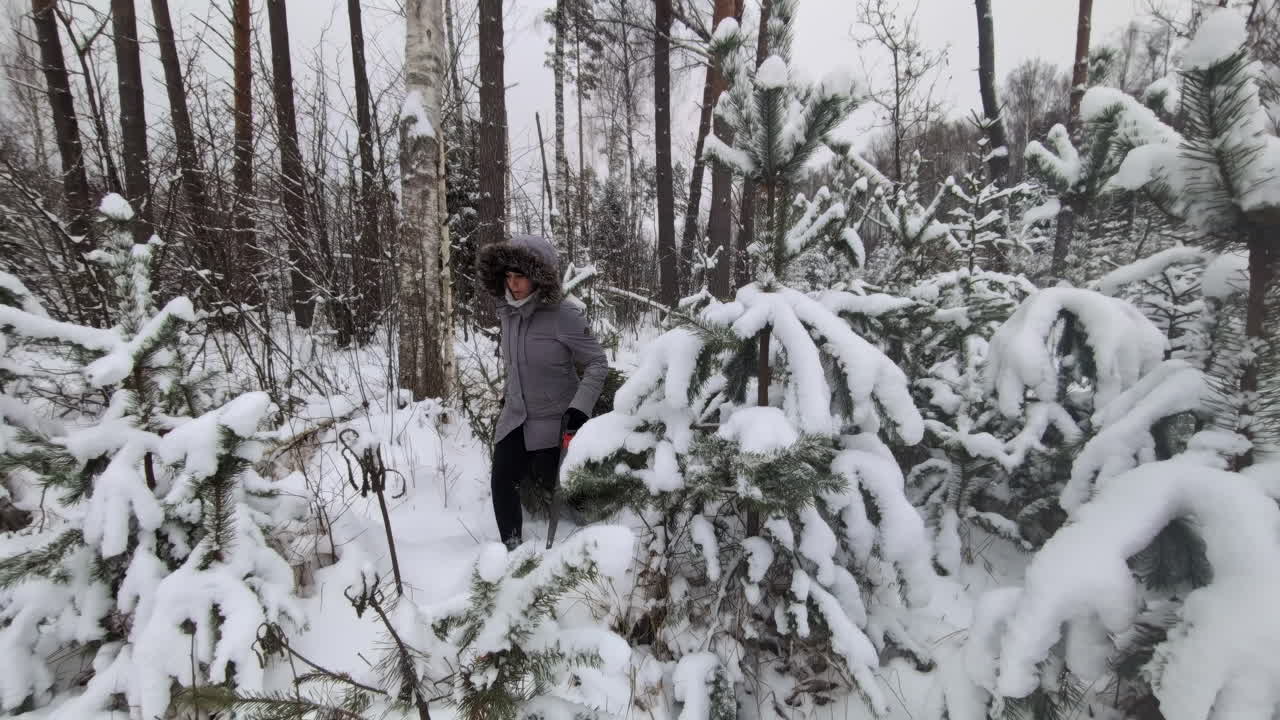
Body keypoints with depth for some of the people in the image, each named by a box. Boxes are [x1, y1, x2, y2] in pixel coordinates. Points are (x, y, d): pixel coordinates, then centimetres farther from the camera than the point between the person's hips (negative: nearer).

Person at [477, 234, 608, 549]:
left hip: (553, 421, -5)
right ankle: (512, 546, 13)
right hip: (515, 418, 5)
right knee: (502, 482, -5)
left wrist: (579, 408, -22)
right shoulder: (507, 312, -1)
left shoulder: (565, 316, -20)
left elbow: (598, 363, -15)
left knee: (550, 486, 6)